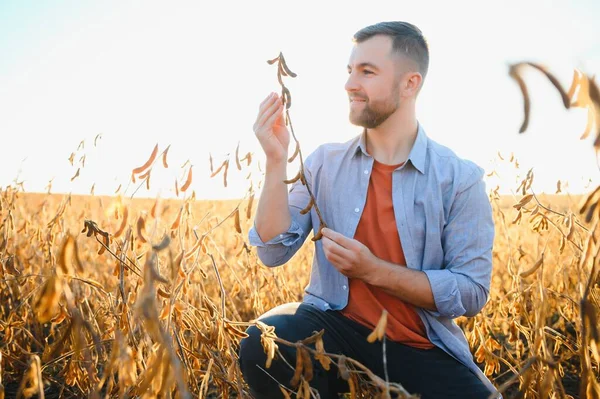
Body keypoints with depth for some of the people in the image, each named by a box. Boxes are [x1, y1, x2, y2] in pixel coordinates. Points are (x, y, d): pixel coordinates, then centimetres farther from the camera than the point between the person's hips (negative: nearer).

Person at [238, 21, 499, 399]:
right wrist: (277, 161, -13)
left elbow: (472, 292, -8)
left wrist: (373, 270, -17)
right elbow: (273, 252, -3)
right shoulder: (324, 161, 4)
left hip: (422, 348, -1)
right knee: (263, 345, -28)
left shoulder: (461, 178, -4)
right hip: (336, 328, 2)